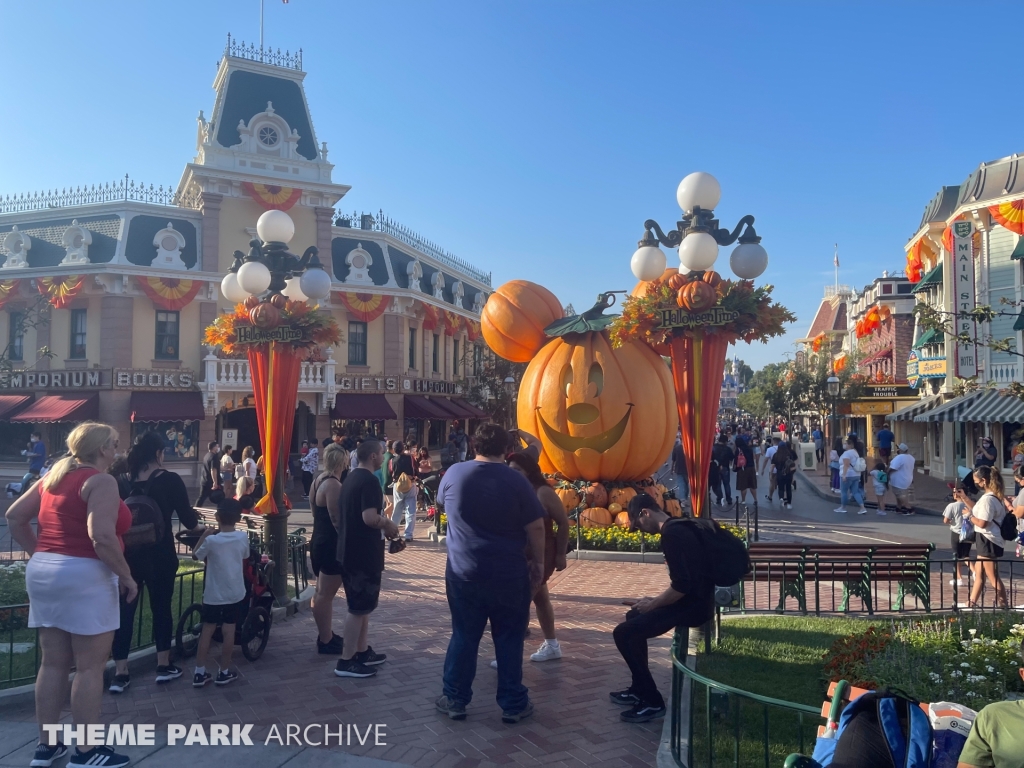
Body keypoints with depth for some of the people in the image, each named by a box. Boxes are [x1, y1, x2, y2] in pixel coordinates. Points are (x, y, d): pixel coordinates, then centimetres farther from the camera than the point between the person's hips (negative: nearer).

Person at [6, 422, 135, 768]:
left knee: (53, 663, 16)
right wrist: (126, 575, -14)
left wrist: (40, 553, 19)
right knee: (89, 666, 1)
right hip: (84, 575, -8)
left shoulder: (54, 476, 13)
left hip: (42, 572, 9)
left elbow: (14, 516, 15)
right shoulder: (100, 481, -13)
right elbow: (101, 536, -23)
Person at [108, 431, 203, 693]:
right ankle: (164, 666, 20)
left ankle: (120, 674, 11)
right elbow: (187, 517, -7)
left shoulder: (123, 480, 1)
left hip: (127, 554, 3)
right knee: (161, 607, 10)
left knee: (124, 610, 8)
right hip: (159, 556, -3)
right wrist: (197, 526, 13)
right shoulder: (170, 480, -10)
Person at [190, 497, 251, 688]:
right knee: (228, 631, 8)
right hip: (234, 593, 2)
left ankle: (200, 673, 14)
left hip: (213, 593, -2)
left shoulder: (211, 540, -16)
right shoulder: (243, 537, -8)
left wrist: (204, 535, 7)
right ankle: (224, 672, 15)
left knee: (207, 630, 9)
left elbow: (195, 555, 2)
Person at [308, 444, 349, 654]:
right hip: (331, 545, -10)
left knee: (321, 593, 17)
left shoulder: (318, 481, 10)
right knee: (326, 595, -2)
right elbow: (337, 520, -22)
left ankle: (326, 634, 29)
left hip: (319, 542, 10)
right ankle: (325, 641, 6)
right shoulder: (333, 484, -20)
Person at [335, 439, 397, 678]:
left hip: (351, 551, 10)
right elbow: (370, 518, -29)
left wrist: (383, 527, 16)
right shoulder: (369, 481, -19)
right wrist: (388, 524, -11)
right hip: (363, 553, -10)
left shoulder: (351, 478, 12)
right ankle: (347, 661, 5)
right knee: (360, 607, -2)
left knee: (362, 604, 18)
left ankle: (362, 651, 28)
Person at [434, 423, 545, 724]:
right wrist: (538, 563, 4)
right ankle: (513, 704, 18)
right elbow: (536, 527, -8)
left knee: (464, 636, 13)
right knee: (510, 638, 10)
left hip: (463, 571, 2)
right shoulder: (516, 481, -10)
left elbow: (443, 504, 18)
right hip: (509, 574, -2)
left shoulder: (454, 473, -3)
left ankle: (454, 699, 22)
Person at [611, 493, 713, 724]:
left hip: (693, 605, -11)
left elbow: (681, 585, -26)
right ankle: (639, 689, 28)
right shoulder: (678, 527, 12)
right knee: (634, 617, 24)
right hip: (695, 599, 11)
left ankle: (653, 701, -2)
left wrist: (653, 604, -11)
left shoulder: (671, 534, -20)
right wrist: (656, 600, 13)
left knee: (623, 633, -10)